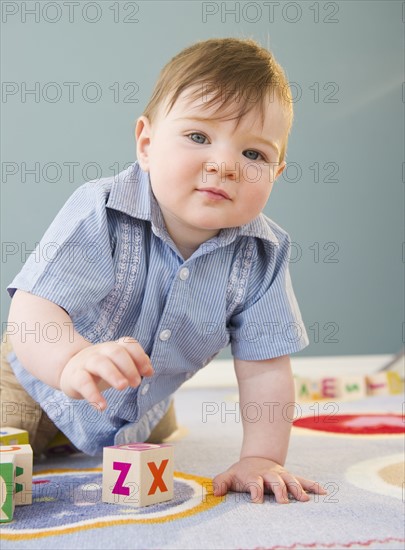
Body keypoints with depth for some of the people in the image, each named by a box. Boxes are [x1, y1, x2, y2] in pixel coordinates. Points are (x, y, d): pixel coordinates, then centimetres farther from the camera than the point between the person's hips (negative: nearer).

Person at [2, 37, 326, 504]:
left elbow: (264, 367, -18)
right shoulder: (100, 213, -34)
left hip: (145, 410, 4)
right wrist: (74, 360, -64)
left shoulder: (261, 255, -23)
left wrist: (261, 458, -25)